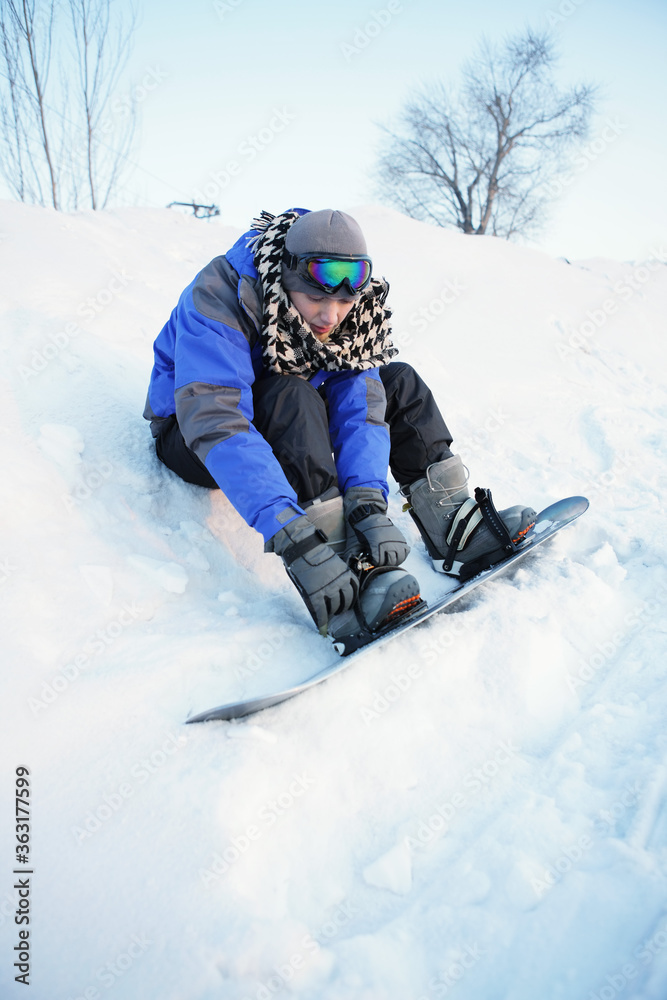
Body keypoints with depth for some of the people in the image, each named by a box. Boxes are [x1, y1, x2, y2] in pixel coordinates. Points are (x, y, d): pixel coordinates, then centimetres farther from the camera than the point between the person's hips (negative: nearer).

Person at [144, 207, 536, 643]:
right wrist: (290, 535, -56)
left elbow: (358, 407, -23)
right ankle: (344, 580, -41)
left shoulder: (353, 312, -15)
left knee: (399, 383, -8)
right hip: (190, 435, -5)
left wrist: (368, 500, -41)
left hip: (288, 425, 5)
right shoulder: (220, 300, -33)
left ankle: (453, 526, -13)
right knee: (291, 396, -36)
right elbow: (215, 422, -45)